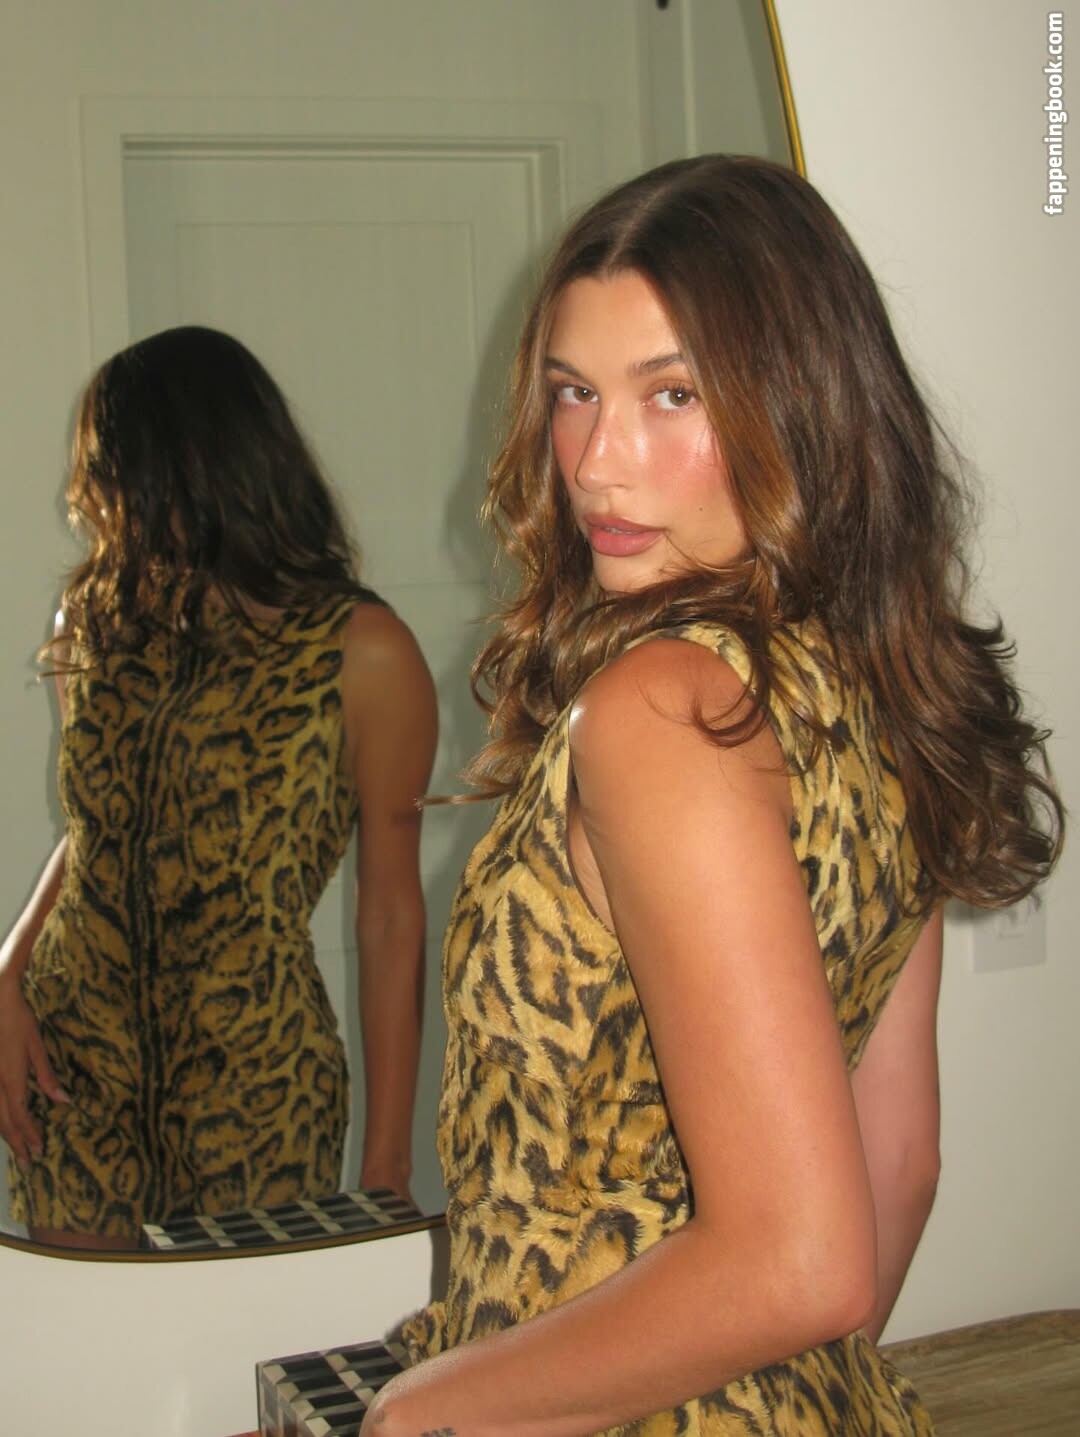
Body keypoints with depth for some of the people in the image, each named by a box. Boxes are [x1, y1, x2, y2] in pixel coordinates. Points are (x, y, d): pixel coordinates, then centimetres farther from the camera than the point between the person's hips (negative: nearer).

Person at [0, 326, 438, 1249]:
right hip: (75, 1064, 4)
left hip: (257, 1085, -4)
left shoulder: (361, 653, -7)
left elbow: (390, 915, -5)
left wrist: (386, 1166, -5)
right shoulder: (108, 625, 9)